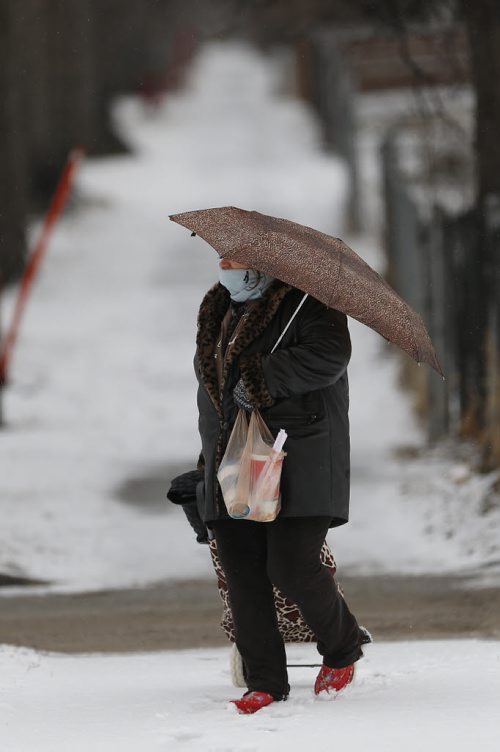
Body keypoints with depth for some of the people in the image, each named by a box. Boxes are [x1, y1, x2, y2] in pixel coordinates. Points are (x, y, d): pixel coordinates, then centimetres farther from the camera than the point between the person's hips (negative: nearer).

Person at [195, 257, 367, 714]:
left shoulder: (304, 301, -5)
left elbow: (329, 355, -22)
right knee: (243, 577, 0)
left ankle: (343, 648, 13)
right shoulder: (219, 312, 19)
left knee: (291, 568, -13)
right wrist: (208, 460, 23)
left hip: (297, 465, -7)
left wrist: (262, 379, -21)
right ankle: (265, 683, 5)